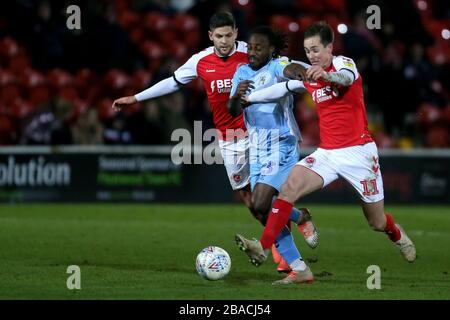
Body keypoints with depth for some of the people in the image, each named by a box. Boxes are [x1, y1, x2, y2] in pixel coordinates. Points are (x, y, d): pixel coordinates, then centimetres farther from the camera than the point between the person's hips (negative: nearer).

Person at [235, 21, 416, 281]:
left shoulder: (343, 62, -11)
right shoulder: (309, 76, 7)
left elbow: (346, 77, -36)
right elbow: (282, 88, 23)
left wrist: (327, 75, -58)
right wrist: (248, 97, 27)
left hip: (359, 152, -5)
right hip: (327, 153, 5)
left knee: (377, 223, 5)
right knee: (289, 187, -22)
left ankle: (399, 236, 42)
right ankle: (263, 248, -26)